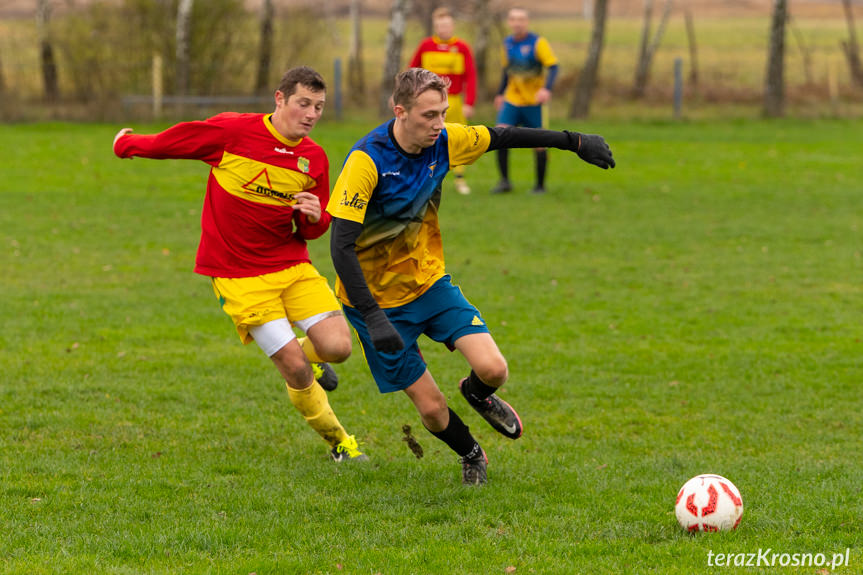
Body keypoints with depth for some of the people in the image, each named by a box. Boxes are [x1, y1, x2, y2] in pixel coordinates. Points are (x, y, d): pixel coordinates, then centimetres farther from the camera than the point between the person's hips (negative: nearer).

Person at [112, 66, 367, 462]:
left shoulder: (315, 159, 1)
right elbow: (168, 143, 1)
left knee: (337, 347, -15)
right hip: (239, 275, -4)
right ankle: (337, 440, 13)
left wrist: (313, 218, -12)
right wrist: (127, 144, 18)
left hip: (292, 264, 4)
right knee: (295, 368, -11)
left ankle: (306, 355, 22)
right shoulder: (232, 132, -13)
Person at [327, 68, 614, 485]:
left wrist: (574, 141, 14)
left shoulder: (443, 142, -10)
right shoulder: (366, 161, -27)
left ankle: (478, 394, 24)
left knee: (493, 369, -14)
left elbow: (503, 137, 9)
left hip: (430, 280, 5)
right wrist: (374, 319, -36)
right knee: (431, 407, -2)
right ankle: (471, 455, 33)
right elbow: (341, 247, -29)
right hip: (378, 297, -4)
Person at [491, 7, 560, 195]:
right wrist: (500, 94, 22)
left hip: (534, 102, -4)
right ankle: (504, 181, -3)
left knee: (539, 144, -1)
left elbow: (552, 66, -18)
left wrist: (546, 89, -34)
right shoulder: (508, 43, 6)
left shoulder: (538, 43, -11)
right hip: (512, 100, 4)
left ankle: (540, 185, 13)